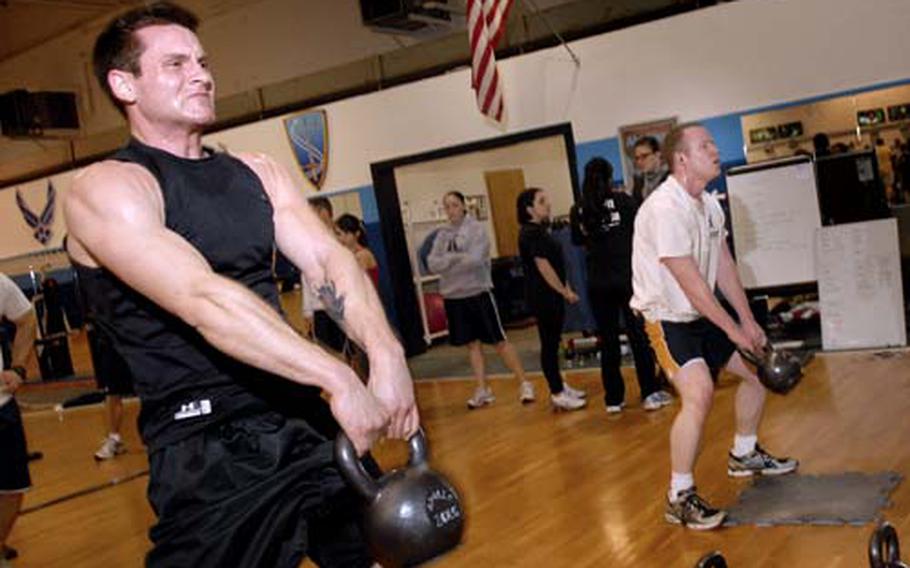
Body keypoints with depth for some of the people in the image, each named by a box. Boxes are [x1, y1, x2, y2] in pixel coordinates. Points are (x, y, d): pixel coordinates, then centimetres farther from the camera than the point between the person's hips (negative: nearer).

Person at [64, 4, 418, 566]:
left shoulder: (259, 171, 11)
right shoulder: (107, 189, -9)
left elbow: (329, 260, -2)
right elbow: (202, 298, -24)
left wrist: (387, 355, -21)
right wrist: (336, 377, -32)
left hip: (304, 416, 7)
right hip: (208, 445, -6)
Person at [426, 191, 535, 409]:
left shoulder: (477, 228, -6)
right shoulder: (442, 234, 8)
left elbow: (475, 259, -20)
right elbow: (433, 263, -3)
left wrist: (448, 262, -11)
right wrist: (458, 258, -17)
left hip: (479, 292, -4)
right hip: (453, 296, 5)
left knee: (499, 341, -2)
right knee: (472, 343, 10)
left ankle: (524, 383, 7)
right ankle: (482, 390, 17)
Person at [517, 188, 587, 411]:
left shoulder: (540, 230, 15)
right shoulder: (531, 233, -15)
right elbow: (543, 267, -18)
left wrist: (566, 288, 12)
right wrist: (565, 291, -14)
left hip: (552, 296, 9)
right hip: (543, 297, -9)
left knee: (552, 343, 15)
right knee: (549, 344, -3)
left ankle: (559, 386, 24)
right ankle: (557, 394, 3)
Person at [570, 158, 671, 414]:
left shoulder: (578, 210, 0)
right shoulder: (622, 200, -7)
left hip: (598, 284, 2)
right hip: (627, 278, -2)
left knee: (608, 340, 9)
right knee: (639, 335, 6)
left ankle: (613, 398, 14)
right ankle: (650, 393, 9)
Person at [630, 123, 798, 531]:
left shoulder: (709, 204, 5)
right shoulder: (665, 208, -25)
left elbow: (724, 266, 9)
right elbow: (690, 283, -24)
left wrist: (748, 321, 5)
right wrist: (732, 329, -18)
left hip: (702, 314, 10)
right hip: (667, 317, -10)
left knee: (758, 368, 18)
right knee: (699, 393, -26)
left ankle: (744, 455, 39)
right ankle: (680, 498, -14)